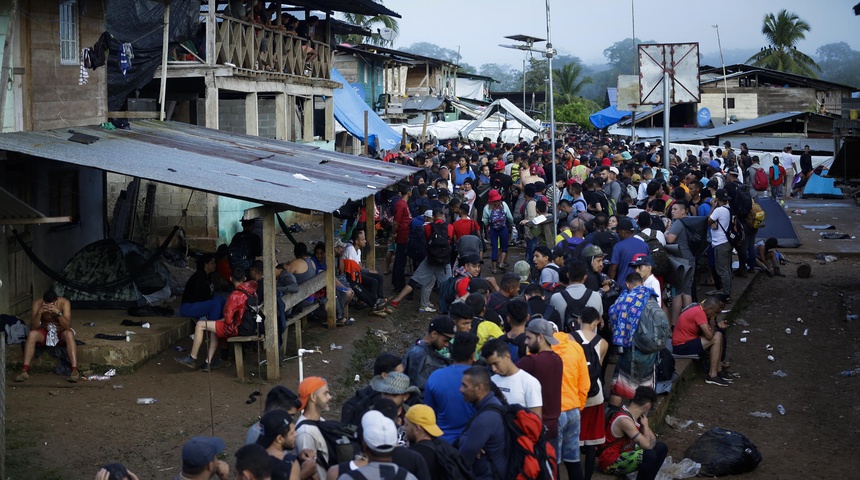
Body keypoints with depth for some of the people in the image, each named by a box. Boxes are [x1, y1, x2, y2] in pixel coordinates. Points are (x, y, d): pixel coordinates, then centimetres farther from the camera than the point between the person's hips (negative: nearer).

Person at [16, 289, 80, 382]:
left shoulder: (64, 302, -20)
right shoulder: (37, 303, -16)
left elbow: (68, 326, -26)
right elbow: (33, 327, -20)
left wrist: (58, 312, -41)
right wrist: (39, 312, -35)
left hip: (61, 333, -1)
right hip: (44, 333, 1)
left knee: (69, 334, -36)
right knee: (32, 334, -31)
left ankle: (74, 370, -45)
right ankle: (25, 371, -35)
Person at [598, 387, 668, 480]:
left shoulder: (637, 417, 4)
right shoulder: (624, 420, -26)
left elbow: (653, 439, 13)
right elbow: (646, 445, -26)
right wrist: (645, 425, -10)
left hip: (624, 455, 10)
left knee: (661, 448, 9)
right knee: (649, 455, -30)